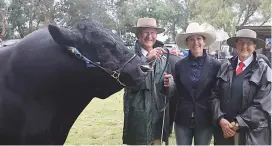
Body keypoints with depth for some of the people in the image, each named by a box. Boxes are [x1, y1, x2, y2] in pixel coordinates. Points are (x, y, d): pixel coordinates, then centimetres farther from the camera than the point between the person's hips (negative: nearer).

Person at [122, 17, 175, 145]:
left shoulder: (163, 60, 10)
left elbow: (170, 92, 10)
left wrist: (168, 85, -13)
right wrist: (147, 60, -26)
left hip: (158, 119, 4)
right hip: (137, 119, -4)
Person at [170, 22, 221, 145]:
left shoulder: (215, 65, -4)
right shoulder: (179, 65, 1)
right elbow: (176, 92, 5)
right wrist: (172, 117, 0)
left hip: (204, 119, -1)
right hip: (182, 119, 1)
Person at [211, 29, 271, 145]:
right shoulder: (225, 67, 4)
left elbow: (262, 104, -11)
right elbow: (216, 95, 3)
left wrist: (238, 123, -14)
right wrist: (220, 119, -11)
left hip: (252, 131, -3)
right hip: (224, 128, 3)